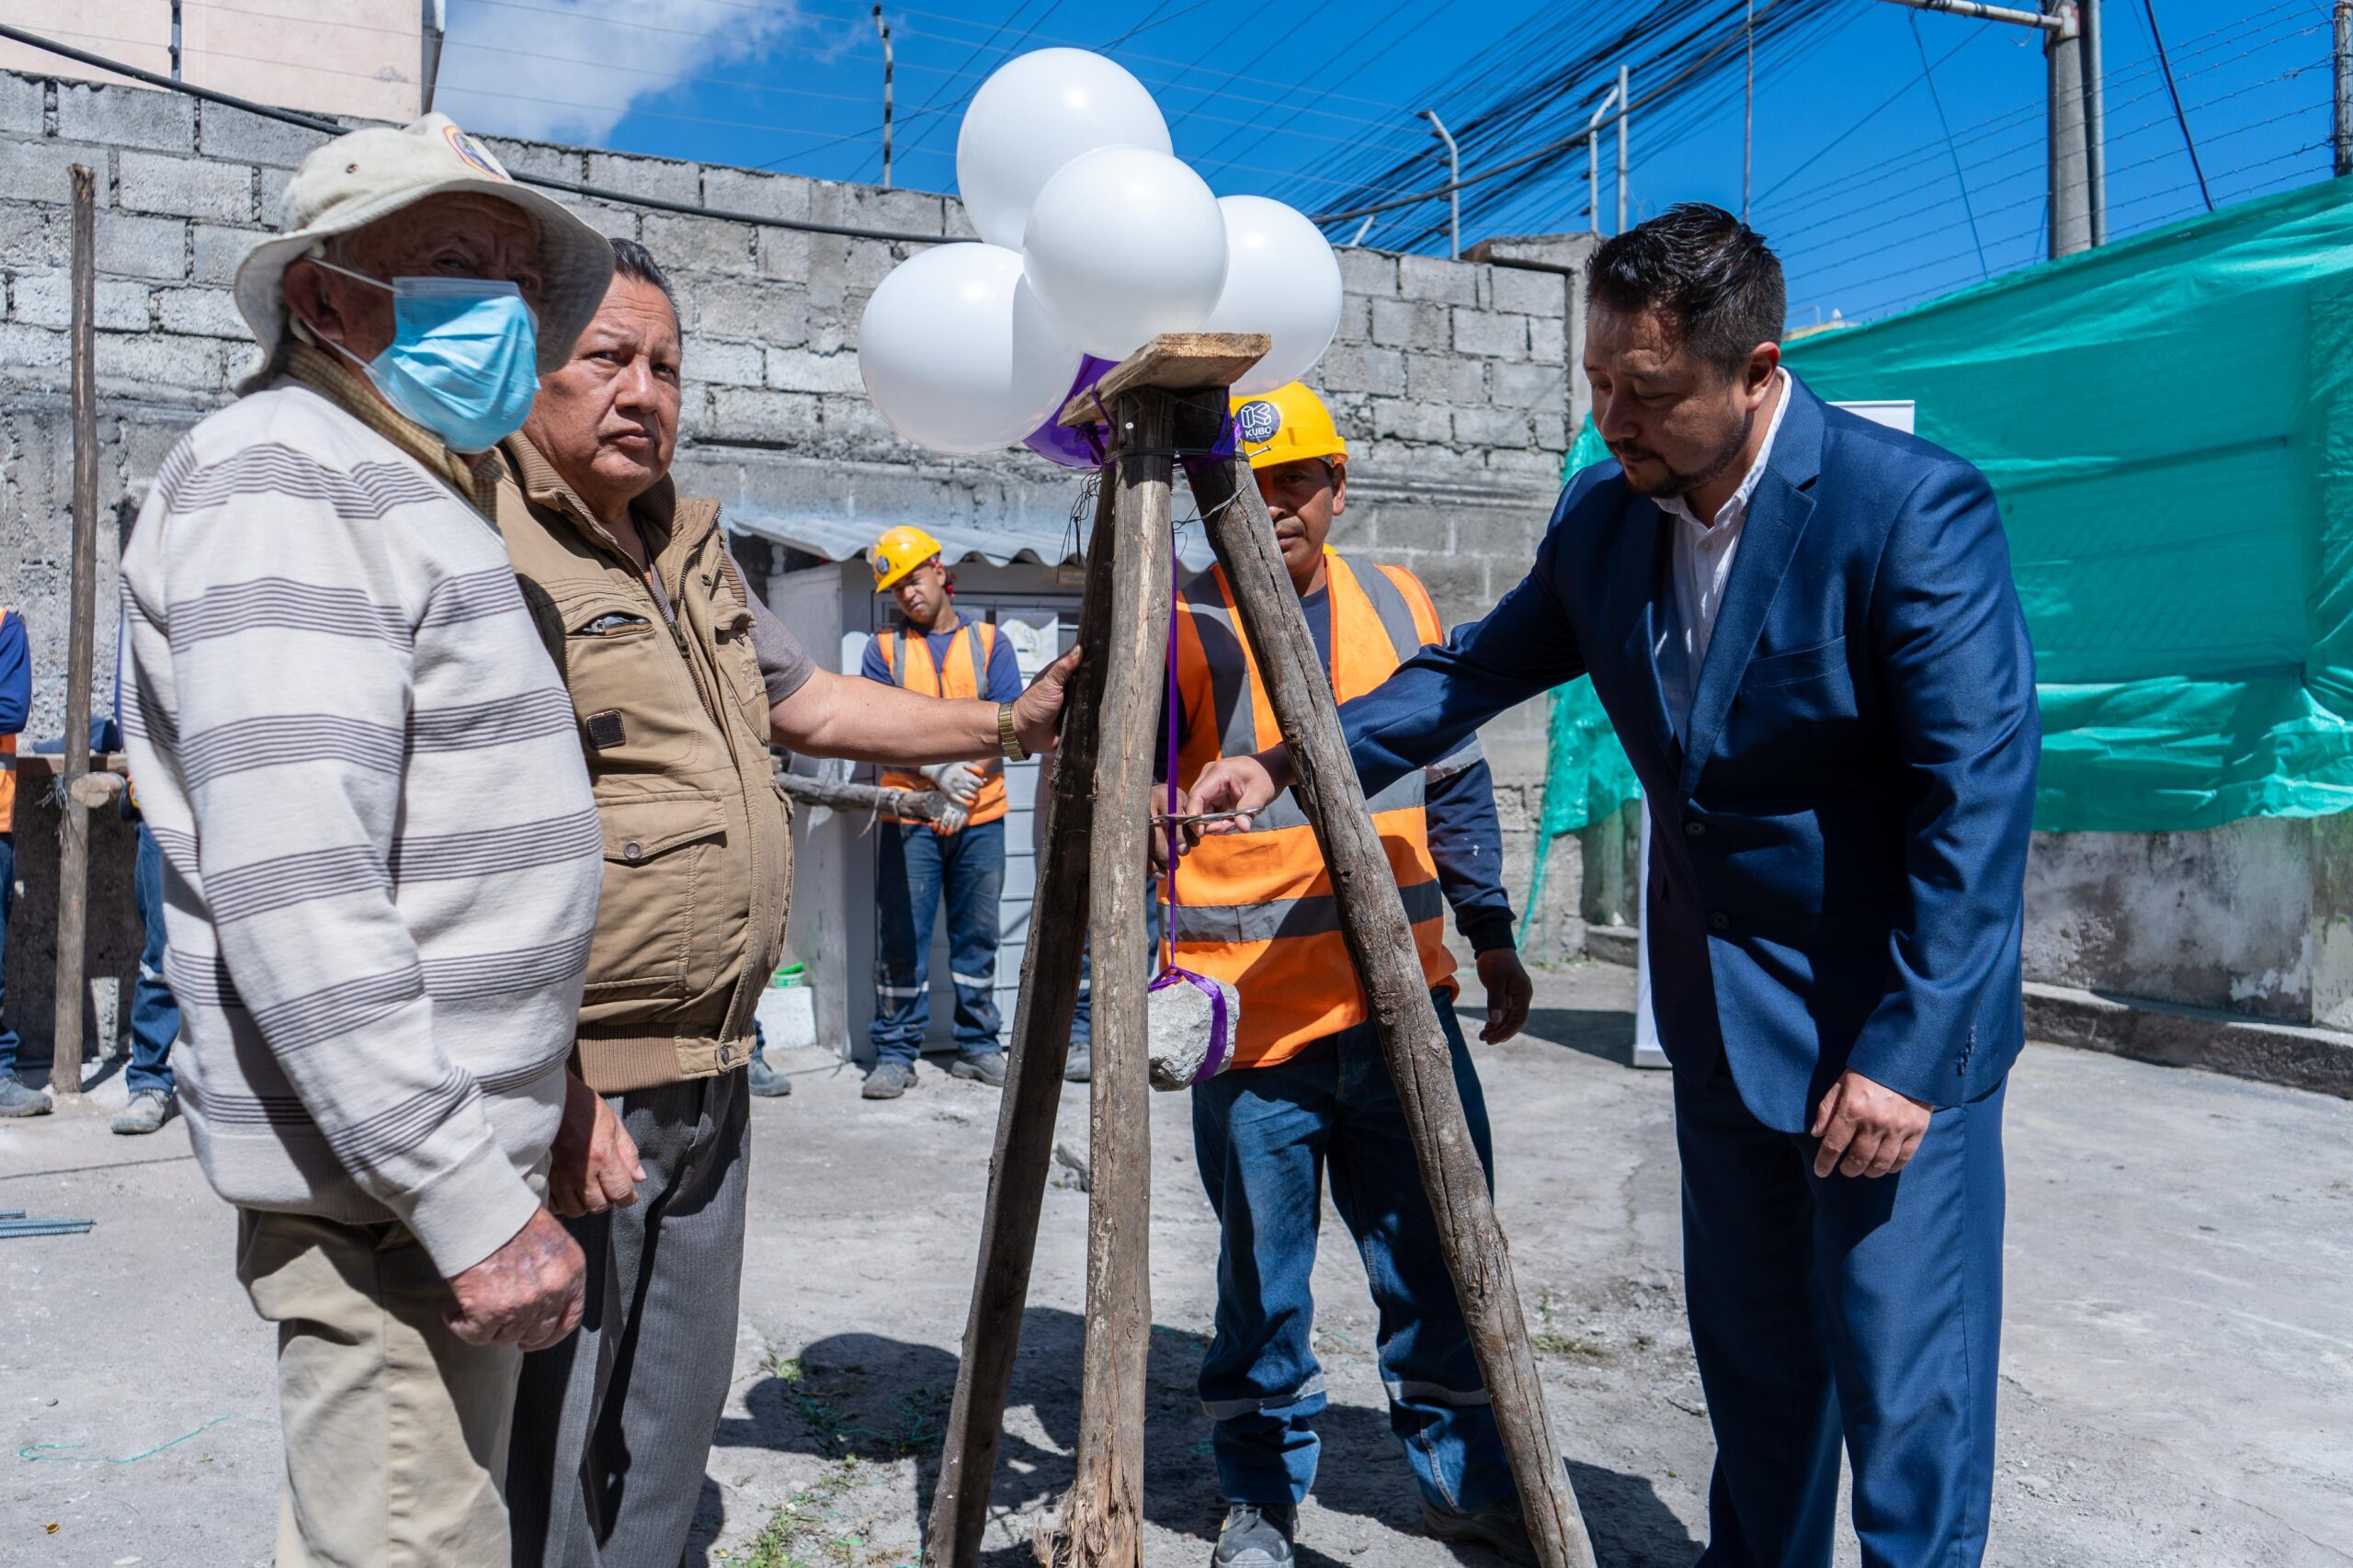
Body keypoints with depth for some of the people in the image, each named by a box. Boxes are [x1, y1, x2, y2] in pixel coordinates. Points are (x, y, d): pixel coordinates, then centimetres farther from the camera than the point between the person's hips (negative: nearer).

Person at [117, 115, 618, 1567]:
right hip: (387, 1177, -10)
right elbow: (290, 891, -25)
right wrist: (470, 1199, -25)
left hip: (465, 1145, 10)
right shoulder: (279, 480, -14)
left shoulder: (413, 495, 18)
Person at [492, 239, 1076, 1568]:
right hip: (576, 1082, -8)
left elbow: (806, 704, 23)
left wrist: (1007, 726, 17)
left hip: (710, 1073, 9)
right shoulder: (492, 554, -16)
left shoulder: (692, 546, 14)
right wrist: (555, 1088, -25)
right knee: (556, 1430, 4)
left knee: (676, 1408, 21)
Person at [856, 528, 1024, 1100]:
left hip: (980, 817, 1)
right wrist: (937, 774, -17)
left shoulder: (989, 643, 9)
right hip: (907, 816, -1)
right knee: (901, 937, -1)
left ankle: (978, 1046, 18)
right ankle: (895, 1053, 8)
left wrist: (965, 778, -15)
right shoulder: (884, 649, 9)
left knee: (977, 935, 7)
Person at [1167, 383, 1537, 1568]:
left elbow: (1454, 781, 16)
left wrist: (1489, 932, 15)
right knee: (1265, 1279, 8)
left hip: (1405, 998, 4)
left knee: (1440, 1257, 13)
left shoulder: (1398, 603, 10)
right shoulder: (1180, 627, -5)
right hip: (1252, 1018, -4)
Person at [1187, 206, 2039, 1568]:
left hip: (1897, 1018, -6)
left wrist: (1908, 1054, -21)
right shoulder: (1603, 515, -2)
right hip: (1722, 1008, 6)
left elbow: (1980, 793, -21)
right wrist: (1287, 760, -4)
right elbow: (1478, 671, 8)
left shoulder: (1913, 507, -20)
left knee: (1901, 1371, 1)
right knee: (1748, 1346, 18)